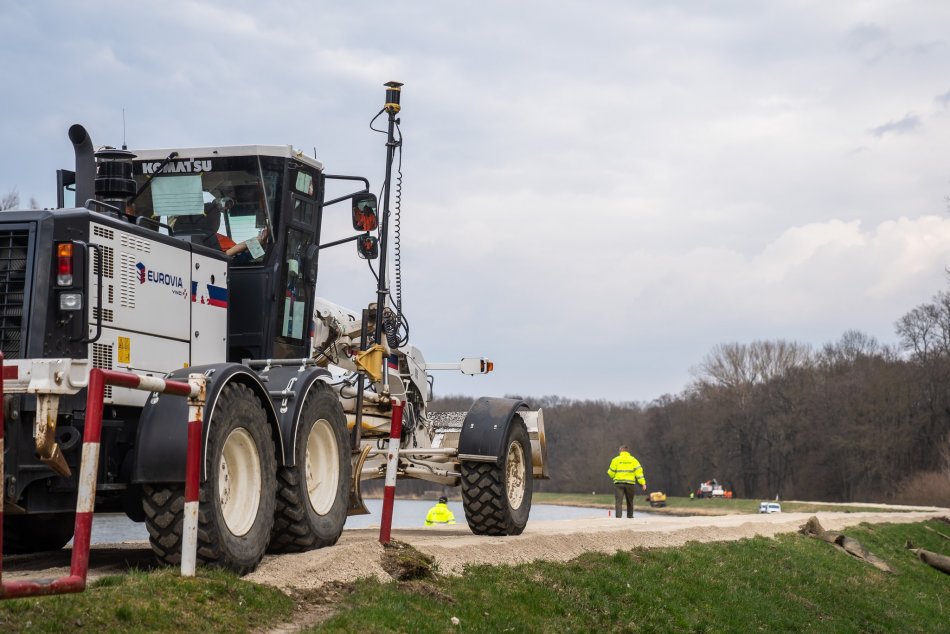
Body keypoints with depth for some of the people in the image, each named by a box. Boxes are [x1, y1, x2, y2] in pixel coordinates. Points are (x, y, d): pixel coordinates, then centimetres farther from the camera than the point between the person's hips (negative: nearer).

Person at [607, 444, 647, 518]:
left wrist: (609, 471, 27)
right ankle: (630, 516, 23)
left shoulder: (615, 460, 2)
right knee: (630, 502, 17)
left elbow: (611, 473, 3)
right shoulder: (633, 460, 6)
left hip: (618, 483, -2)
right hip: (630, 483, 2)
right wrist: (643, 483, -6)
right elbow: (638, 471, -3)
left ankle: (619, 516, -20)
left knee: (618, 501, -6)